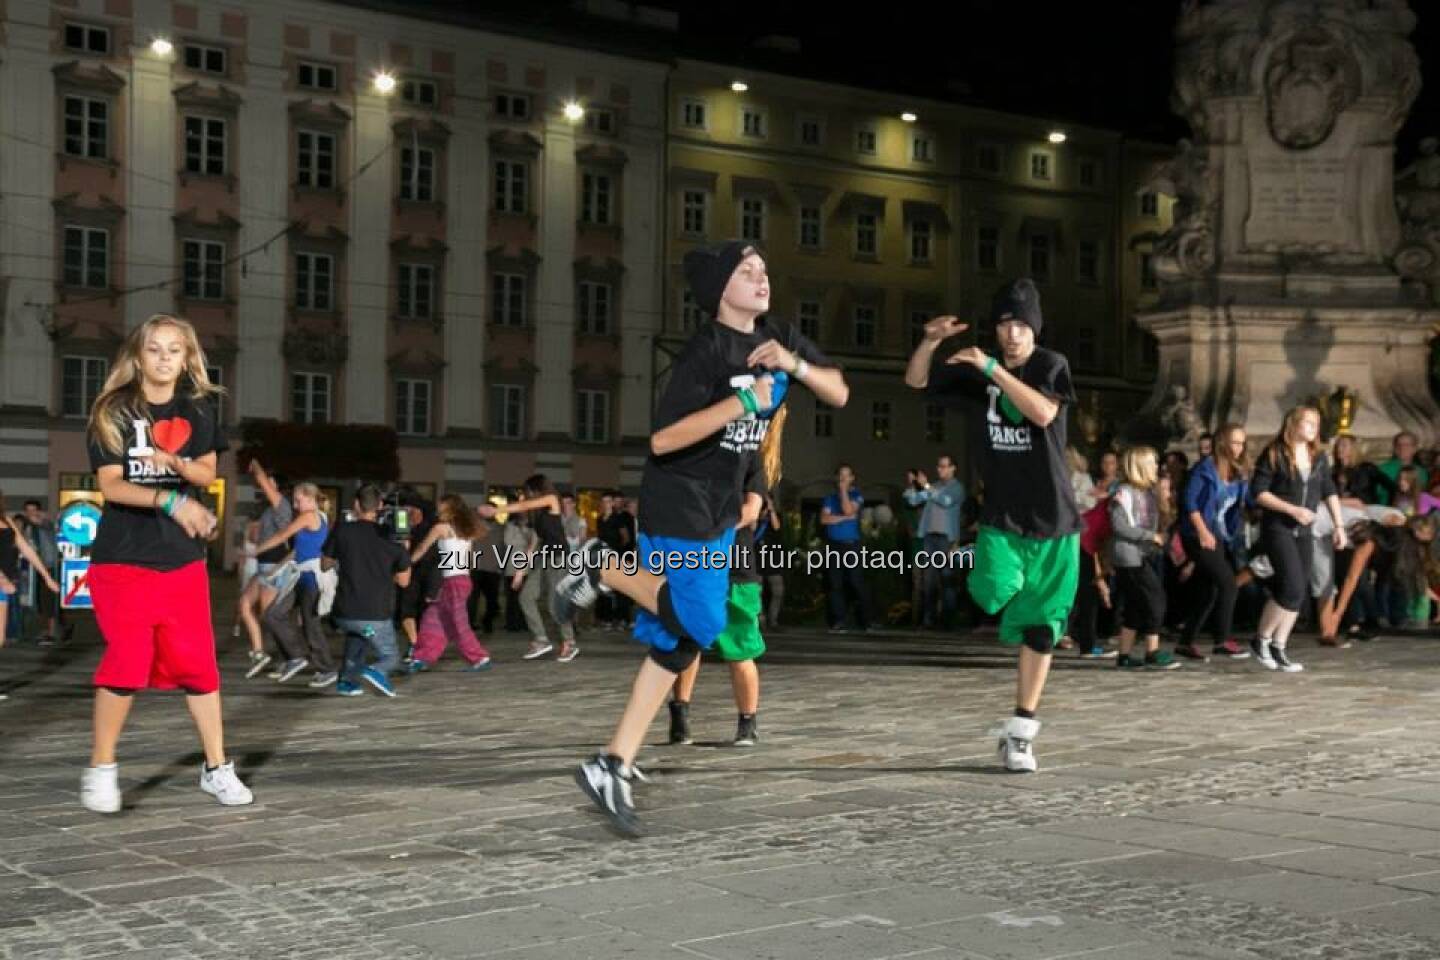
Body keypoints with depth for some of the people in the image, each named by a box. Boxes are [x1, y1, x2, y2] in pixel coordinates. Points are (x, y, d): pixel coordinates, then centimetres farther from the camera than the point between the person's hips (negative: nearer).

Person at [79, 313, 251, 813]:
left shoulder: (199, 407, 5)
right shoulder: (113, 410, -5)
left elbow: (207, 473, 2)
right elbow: (110, 485, -12)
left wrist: (173, 463, -20)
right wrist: (170, 500, -25)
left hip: (183, 555, 3)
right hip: (123, 556, -3)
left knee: (197, 660, 3)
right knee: (127, 662, -8)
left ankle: (216, 767, 13)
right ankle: (101, 770, 8)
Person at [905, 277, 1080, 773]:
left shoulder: (1050, 364, -4)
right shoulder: (977, 372, 6)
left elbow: (1043, 413, -22)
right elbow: (916, 380, 8)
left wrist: (993, 368, -26)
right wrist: (930, 342, -11)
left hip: (1052, 519, -2)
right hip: (1000, 517, 2)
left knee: (1039, 628, 1)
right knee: (994, 594, -25)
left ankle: (1021, 732, 11)